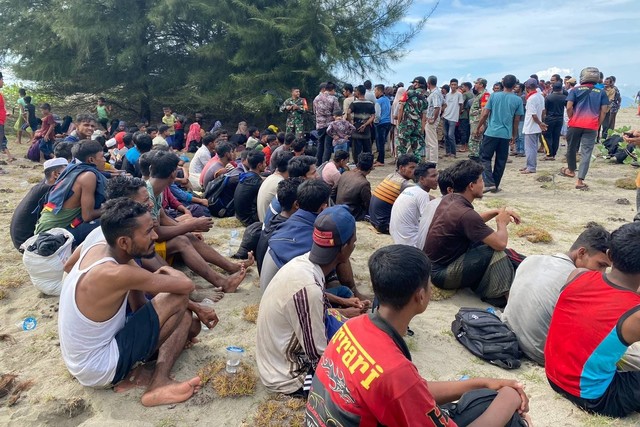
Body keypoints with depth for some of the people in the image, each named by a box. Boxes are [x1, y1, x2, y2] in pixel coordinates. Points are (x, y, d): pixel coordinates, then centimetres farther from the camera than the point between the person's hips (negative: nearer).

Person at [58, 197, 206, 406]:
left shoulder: (97, 248, -5)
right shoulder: (116, 275, -32)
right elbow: (186, 285, -25)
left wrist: (194, 309, 2)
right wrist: (167, 271, 0)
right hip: (100, 369, -8)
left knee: (187, 321, 11)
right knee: (178, 299, -13)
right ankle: (159, 382, -14)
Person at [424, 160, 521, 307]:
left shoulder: (449, 199, 1)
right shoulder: (465, 213, -27)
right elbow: (501, 243, -23)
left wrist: (497, 212, 8)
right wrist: (502, 223, -3)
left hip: (436, 263, 10)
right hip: (441, 273, -9)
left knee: (488, 240, 9)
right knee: (494, 251, -19)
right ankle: (502, 295, -5)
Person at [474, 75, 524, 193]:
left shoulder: (494, 95, -1)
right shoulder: (518, 100, 2)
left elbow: (485, 114, -2)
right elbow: (516, 120, 6)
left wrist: (478, 128, 9)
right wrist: (514, 136, 16)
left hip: (491, 133, -2)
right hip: (506, 134, 2)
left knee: (485, 158, 4)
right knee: (501, 161, 10)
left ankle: (489, 183, -12)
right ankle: (495, 185, 16)